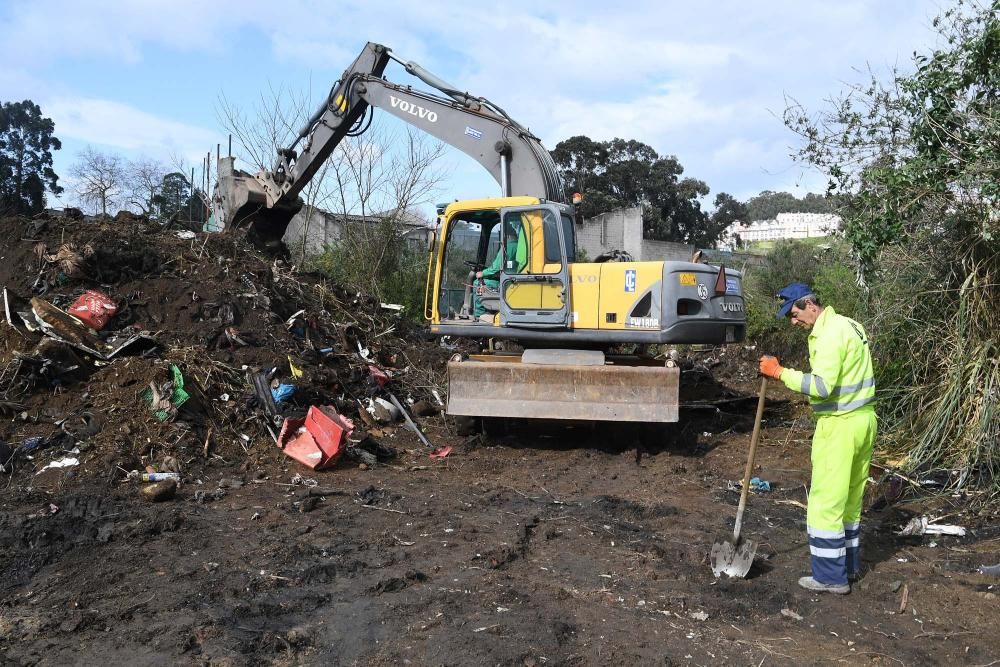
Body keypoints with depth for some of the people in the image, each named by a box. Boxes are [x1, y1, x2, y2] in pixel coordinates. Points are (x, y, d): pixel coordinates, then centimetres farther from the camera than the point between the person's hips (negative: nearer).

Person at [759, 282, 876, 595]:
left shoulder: (829, 334, -18)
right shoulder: (848, 324, 14)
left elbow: (822, 386, -26)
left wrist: (781, 373, -21)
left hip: (840, 425, -10)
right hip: (863, 419, 10)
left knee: (826, 500, -2)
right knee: (851, 496, 18)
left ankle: (831, 576, 4)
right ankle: (849, 564, 29)